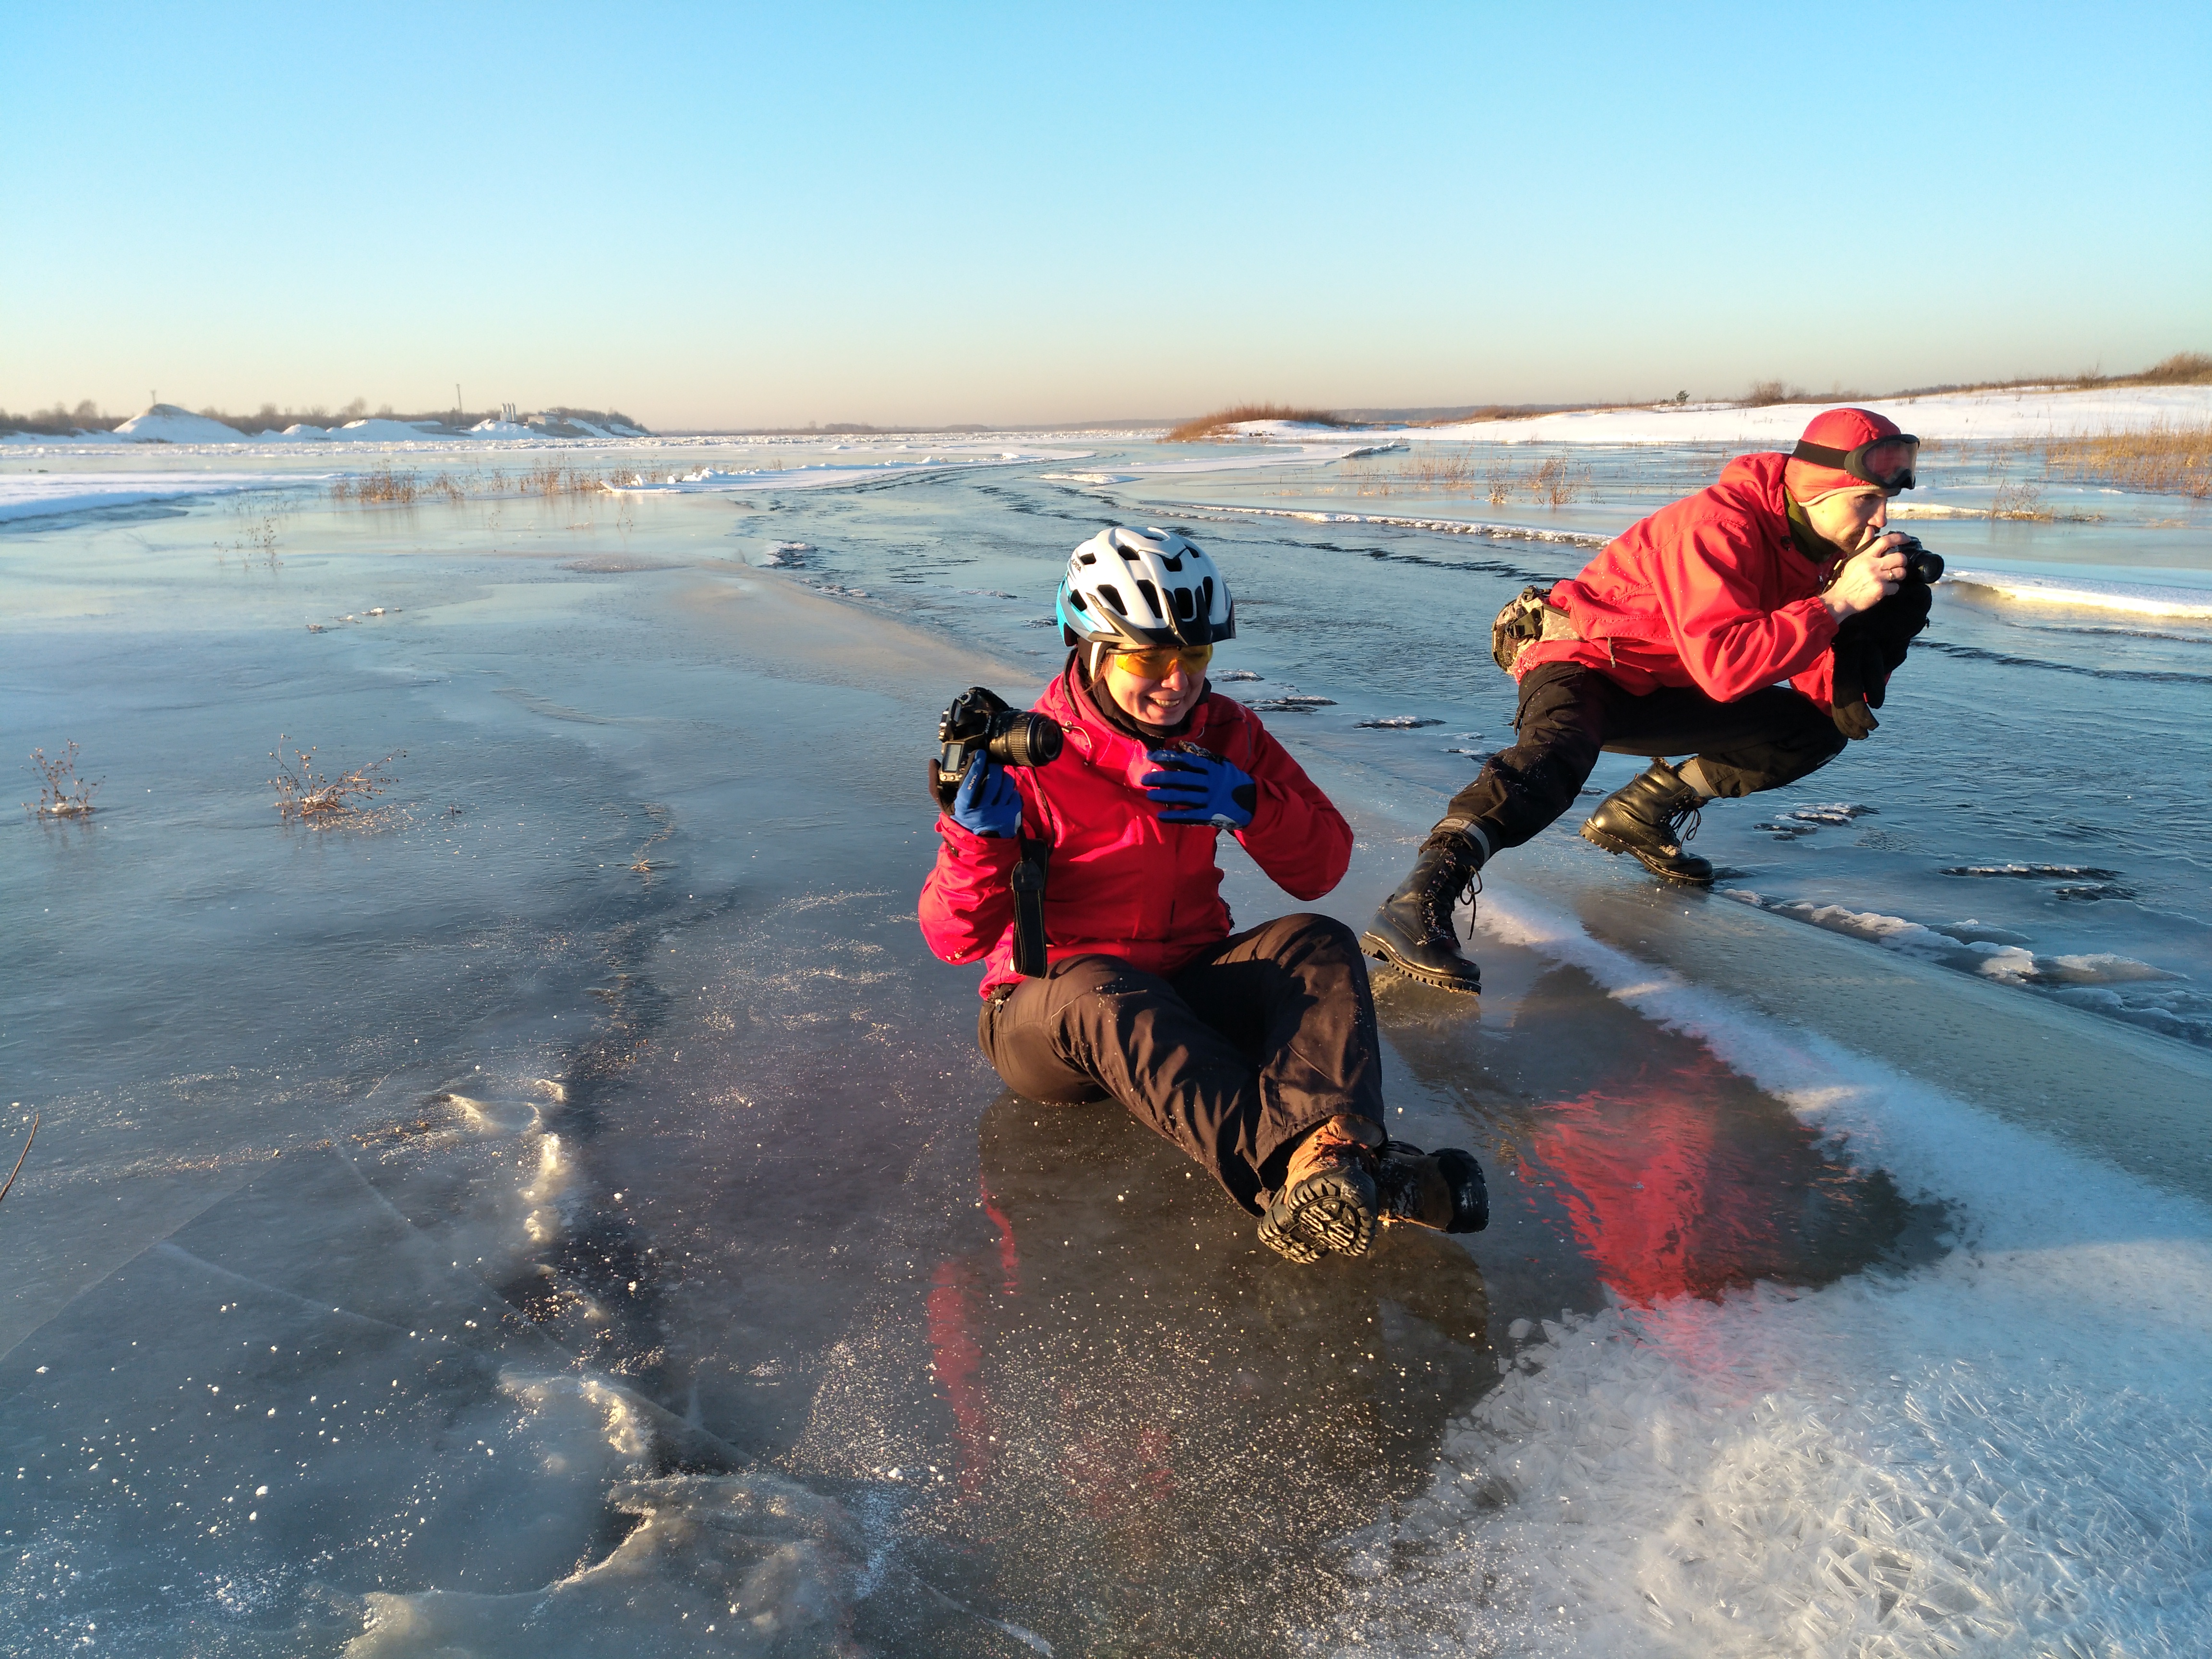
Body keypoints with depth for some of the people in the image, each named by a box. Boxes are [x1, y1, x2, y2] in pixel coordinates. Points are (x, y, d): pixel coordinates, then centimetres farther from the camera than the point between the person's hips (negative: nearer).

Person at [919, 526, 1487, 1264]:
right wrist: (978, 834, -31)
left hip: (1189, 993, 4)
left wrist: (1247, 805, -19)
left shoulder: (1228, 737, 3)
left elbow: (1321, 868, 0)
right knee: (1102, 994, -38)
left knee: (1319, 945, -23)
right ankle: (1291, 1168, -55)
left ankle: (1332, 1150, -51)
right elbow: (956, 937, -12)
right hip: (1045, 1009, -3)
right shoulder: (1030, 761, -10)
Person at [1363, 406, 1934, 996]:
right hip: (1581, 664, -9)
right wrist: (1835, 605, -33)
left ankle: (1640, 814, 7)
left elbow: (1819, 680, -1)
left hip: (1660, 692, 9)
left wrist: (1882, 622, -18)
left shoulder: (1824, 547, 1)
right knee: (1556, 755, -39)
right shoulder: (1717, 524, -26)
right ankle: (1419, 903, -52)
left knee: (1819, 727, 3)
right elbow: (1723, 666, -36)